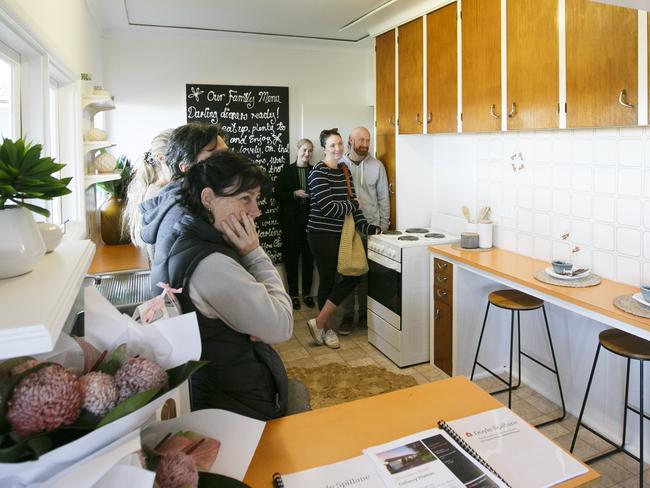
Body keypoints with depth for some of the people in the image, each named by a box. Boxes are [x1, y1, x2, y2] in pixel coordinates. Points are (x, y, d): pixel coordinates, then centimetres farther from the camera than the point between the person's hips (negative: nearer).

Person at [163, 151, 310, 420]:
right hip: (240, 407, -9)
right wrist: (255, 254, -20)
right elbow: (282, 327, -23)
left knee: (298, 390, 26)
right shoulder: (211, 264, -31)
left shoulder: (191, 243, 2)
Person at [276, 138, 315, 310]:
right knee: (292, 256, 3)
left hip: (309, 219, 2)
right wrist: (295, 194, -13)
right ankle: (293, 294, 13)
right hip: (291, 220, -1)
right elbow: (278, 194, 0)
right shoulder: (286, 170, 3)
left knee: (308, 256, 5)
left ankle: (307, 293, 17)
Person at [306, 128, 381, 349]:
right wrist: (352, 205, -6)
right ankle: (324, 326, 23)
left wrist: (367, 227, -1)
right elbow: (328, 207, -21)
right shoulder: (319, 172, -14)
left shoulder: (344, 171, 10)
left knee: (353, 276, 5)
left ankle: (321, 323, 15)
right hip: (322, 235, -8)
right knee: (328, 280, 3)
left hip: (340, 234, 8)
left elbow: (353, 203, 9)